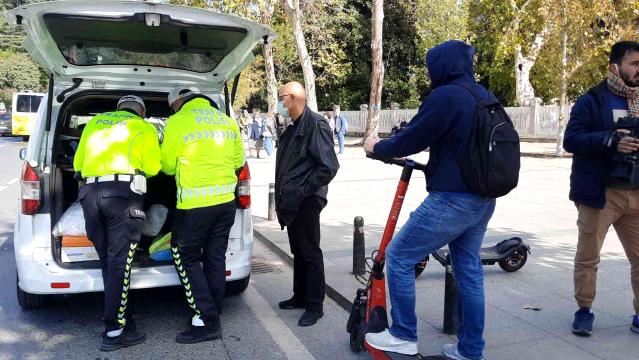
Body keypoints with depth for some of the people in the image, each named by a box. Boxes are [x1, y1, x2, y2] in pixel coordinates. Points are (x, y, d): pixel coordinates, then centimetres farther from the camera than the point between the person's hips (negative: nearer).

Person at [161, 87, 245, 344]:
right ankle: (213, 317, 24)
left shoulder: (177, 122, -7)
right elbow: (239, 161, 16)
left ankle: (206, 321, 2)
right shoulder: (227, 121, 9)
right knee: (215, 258, 14)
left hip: (195, 204, -6)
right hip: (226, 200, 6)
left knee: (186, 257, 6)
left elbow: (168, 166, 1)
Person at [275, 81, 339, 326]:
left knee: (310, 253, -1)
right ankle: (300, 296, 30)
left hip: (305, 203, -9)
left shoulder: (315, 125, -15)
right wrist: (283, 195, 13)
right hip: (290, 202, 9)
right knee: (298, 251, 18)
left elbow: (329, 166, -21)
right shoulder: (293, 127, 15)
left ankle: (315, 306, 9)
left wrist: (305, 190, -16)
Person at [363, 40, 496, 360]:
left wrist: (378, 147, 8)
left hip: (452, 199, -9)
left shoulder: (445, 96, -14)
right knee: (469, 269, 14)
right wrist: (408, 150, 30)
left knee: (398, 256, 2)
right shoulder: (483, 95, 13)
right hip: (483, 199, 9)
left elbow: (413, 138, -10)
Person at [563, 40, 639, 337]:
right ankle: (584, 310, 21)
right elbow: (571, 140, -13)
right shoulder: (592, 100, -4)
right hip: (600, 193, -5)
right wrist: (611, 141, -23)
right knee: (588, 256, 6)